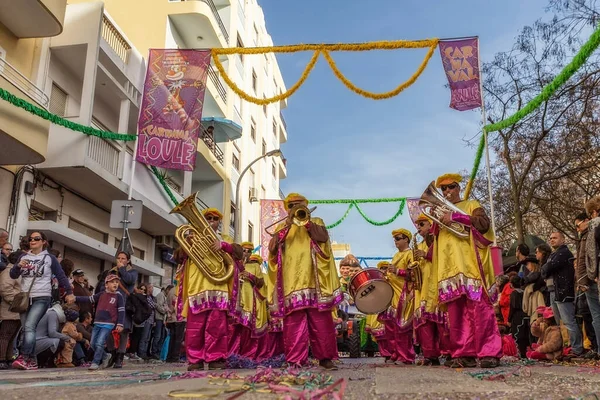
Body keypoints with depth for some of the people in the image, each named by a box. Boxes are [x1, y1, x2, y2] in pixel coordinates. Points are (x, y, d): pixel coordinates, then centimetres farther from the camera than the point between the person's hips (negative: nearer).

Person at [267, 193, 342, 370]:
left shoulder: (316, 221, 16)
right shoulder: (282, 227, 18)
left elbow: (323, 237, -6)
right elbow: (272, 247, -1)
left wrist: (306, 221, -9)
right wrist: (288, 224, -9)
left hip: (314, 280, -1)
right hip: (291, 281, 1)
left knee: (321, 320, -2)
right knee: (294, 322, -4)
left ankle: (325, 357, 4)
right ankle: (296, 360, -2)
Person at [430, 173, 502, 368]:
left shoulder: (471, 205, 13)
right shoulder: (441, 212, 28)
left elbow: (484, 223, -6)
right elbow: (434, 239, 23)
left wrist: (457, 216, -14)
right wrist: (436, 221, 4)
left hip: (469, 264, -5)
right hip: (449, 267, 5)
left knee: (478, 307, -13)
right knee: (456, 311, -3)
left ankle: (489, 352, -13)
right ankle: (464, 354, -3)